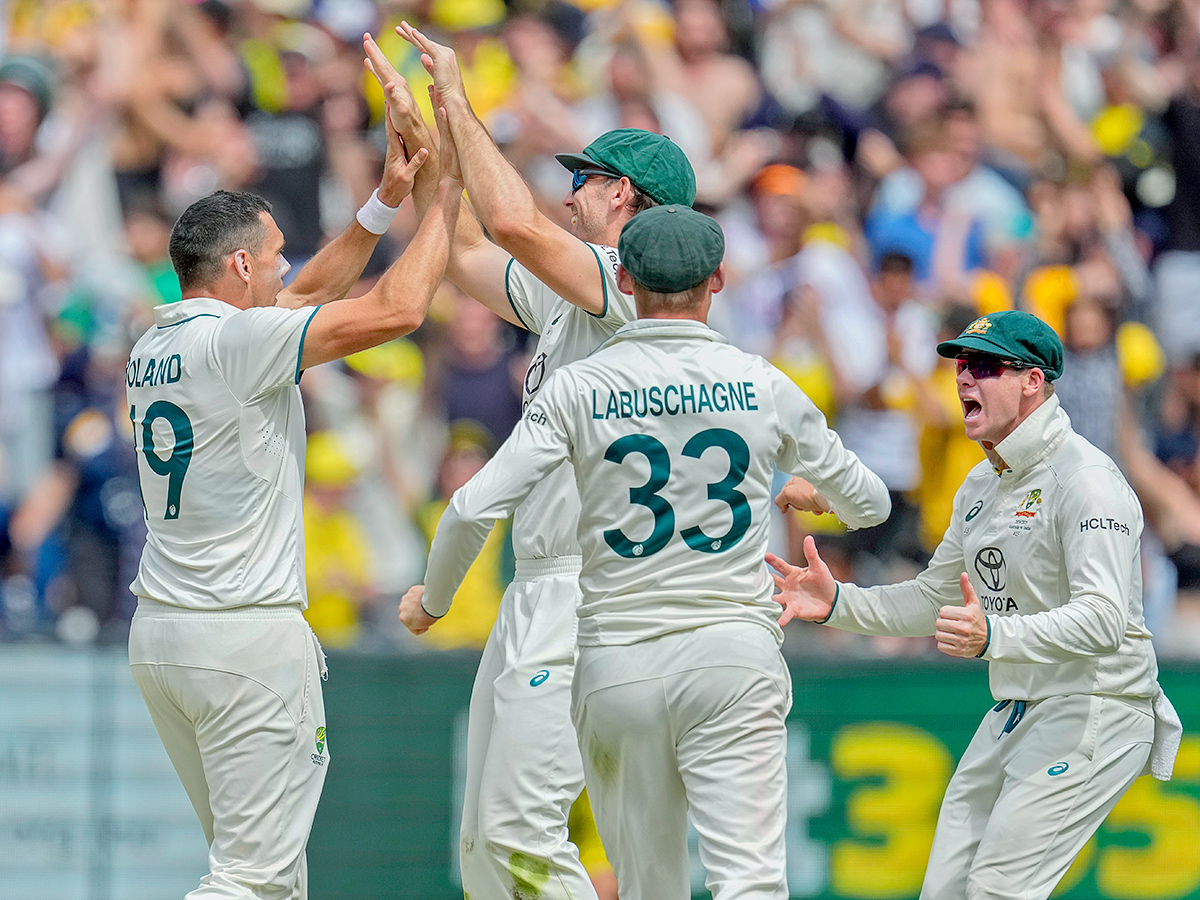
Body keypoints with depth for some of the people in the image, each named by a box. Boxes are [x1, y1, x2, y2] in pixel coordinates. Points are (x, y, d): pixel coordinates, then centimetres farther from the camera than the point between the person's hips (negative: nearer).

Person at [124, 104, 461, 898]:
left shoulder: (154, 348, 12)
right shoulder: (236, 340, -14)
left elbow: (303, 301, 25)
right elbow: (398, 309, -17)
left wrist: (386, 204, 21)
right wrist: (447, 196, -4)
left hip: (157, 631, 9)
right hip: (250, 634, -9)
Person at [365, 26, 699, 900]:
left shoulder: (636, 286, -11)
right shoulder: (563, 294, 18)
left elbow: (515, 222, -25)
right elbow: (468, 252, 31)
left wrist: (458, 104, -14)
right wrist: (419, 133, 24)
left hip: (593, 593, -10)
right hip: (537, 592, 10)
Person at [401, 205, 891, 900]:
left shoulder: (578, 388, -1)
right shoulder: (764, 387, 3)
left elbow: (474, 510, -6)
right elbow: (870, 504, 16)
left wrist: (432, 600, 13)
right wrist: (809, 492, 40)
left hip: (616, 665, 1)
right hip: (735, 656, -1)